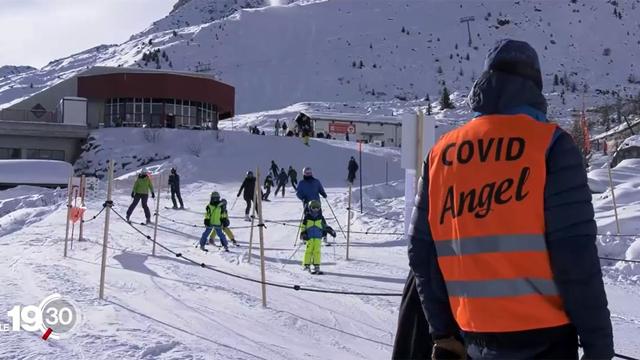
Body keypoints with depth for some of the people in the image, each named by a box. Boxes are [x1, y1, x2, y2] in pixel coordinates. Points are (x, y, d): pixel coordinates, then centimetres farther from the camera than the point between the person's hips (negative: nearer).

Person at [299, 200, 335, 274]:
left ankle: (316, 266, -4)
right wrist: (303, 234, -6)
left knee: (317, 251, -6)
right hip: (309, 237, -2)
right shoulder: (307, 217, 3)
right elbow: (303, 226, 5)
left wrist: (331, 231, 13)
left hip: (318, 237, 2)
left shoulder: (320, 217, 10)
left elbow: (325, 226, 20)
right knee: (309, 250, -8)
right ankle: (306, 265, 1)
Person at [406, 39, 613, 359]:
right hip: (542, 333, -4)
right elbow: (576, 253, -13)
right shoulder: (549, 144, -8)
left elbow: (422, 252, 7)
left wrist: (443, 333, 16)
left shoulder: (441, 154, 5)